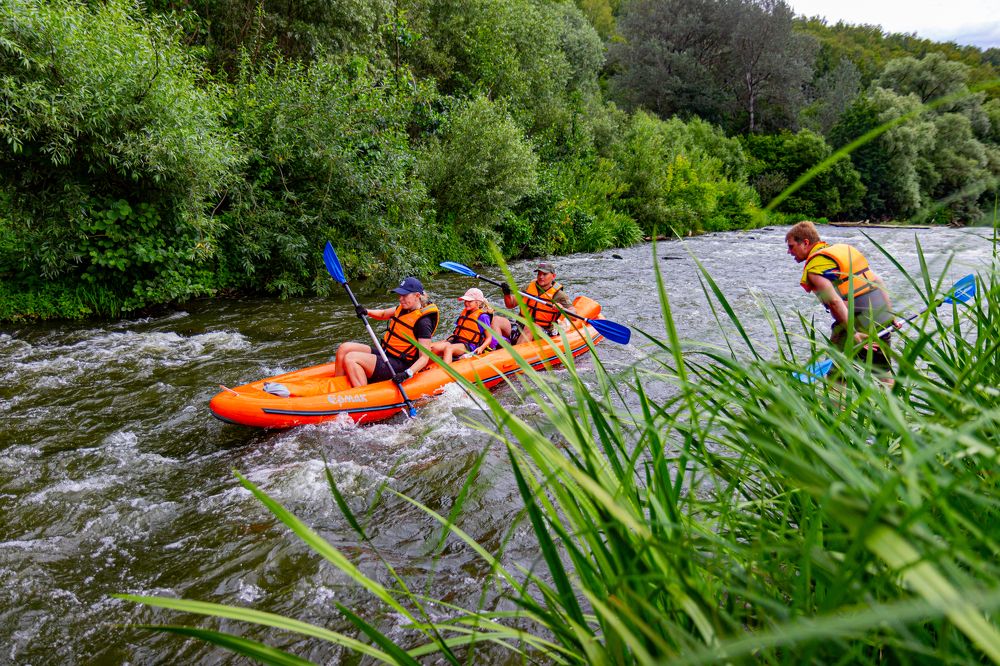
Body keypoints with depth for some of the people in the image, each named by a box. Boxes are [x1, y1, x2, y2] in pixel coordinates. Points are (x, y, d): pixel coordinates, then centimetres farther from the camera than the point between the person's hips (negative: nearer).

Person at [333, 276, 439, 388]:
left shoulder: (423, 322, -17)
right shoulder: (403, 308, 8)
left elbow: (424, 358, -19)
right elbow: (383, 314, 27)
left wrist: (407, 374, -33)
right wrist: (366, 312, 7)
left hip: (398, 367, -9)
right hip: (385, 354, 9)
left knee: (350, 359, -22)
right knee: (344, 348, -3)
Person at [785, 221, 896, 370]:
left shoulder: (814, 267, -10)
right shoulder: (844, 248, 16)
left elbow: (835, 300, -23)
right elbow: (878, 281, 16)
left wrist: (853, 334, -23)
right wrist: (889, 312, 19)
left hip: (859, 325, -8)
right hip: (883, 319, 8)